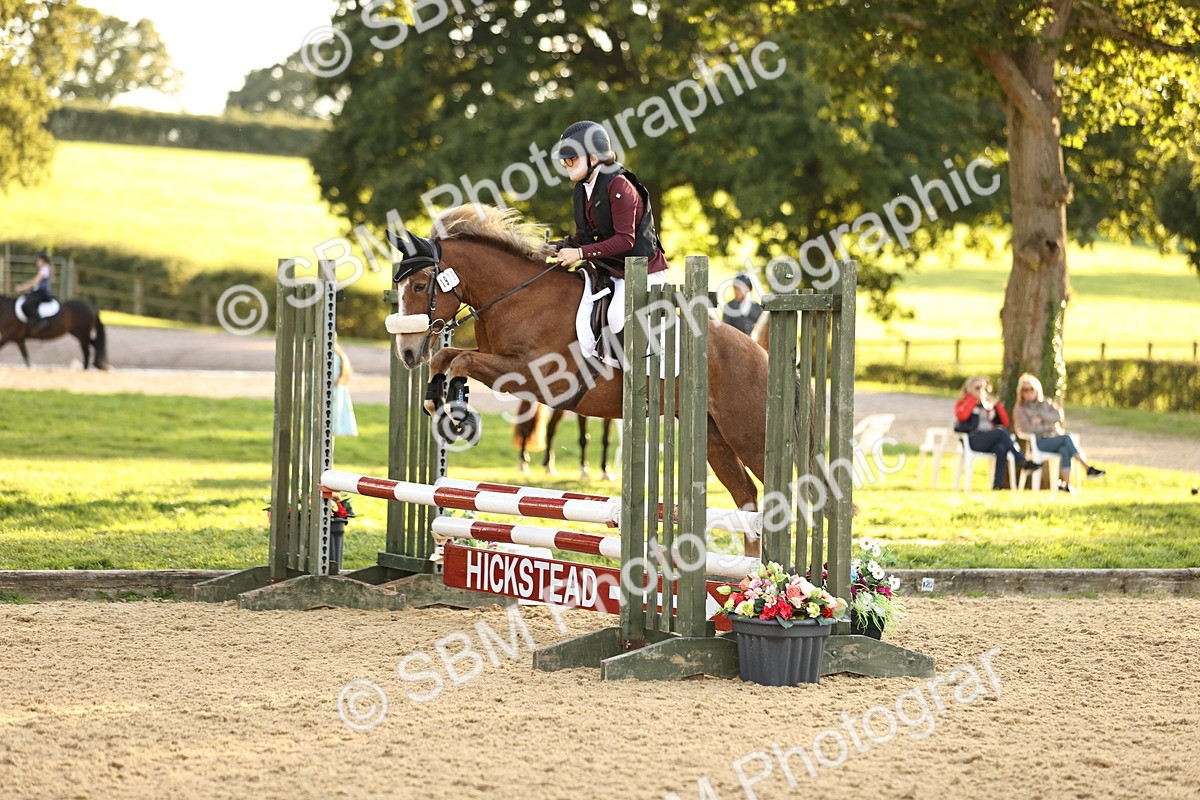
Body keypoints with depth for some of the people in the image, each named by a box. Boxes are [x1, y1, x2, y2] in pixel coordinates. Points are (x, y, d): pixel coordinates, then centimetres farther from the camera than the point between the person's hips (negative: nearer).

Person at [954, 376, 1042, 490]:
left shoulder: (988, 404, 28)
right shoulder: (963, 402, 15)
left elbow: (1005, 423, 19)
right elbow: (961, 416, -11)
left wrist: (997, 404, 10)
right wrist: (973, 399, -2)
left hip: (990, 441, 4)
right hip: (973, 440, -4)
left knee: (1001, 448, -34)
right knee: (1001, 432, -31)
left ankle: (998, 484, -43)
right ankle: (1022, 462, -36)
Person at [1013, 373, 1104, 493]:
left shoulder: (1046, 403, 18)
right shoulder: (1019, 409, 7)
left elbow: (1057, 416, 0)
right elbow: (1027, 428, -8)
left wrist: (1041, 417, -11)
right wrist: (1048, 427, -7)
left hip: (1053, 439, 3)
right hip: (1038, 443, -3)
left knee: (1064, 450, -34)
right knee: (1066, 438, -29)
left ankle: (1066, 484, -43)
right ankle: (1088, 468, -30)